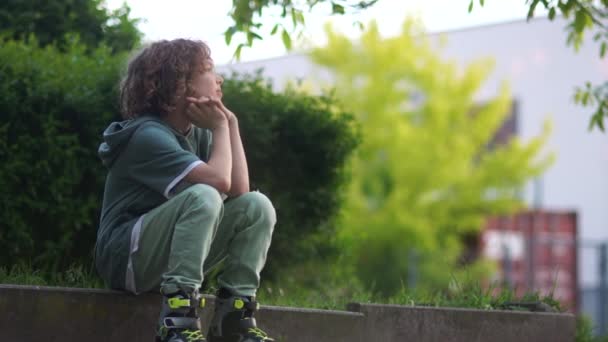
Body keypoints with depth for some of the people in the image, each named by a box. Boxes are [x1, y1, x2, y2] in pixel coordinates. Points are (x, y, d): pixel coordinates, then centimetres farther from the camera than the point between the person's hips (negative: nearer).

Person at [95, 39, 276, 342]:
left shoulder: (198, 133, 8)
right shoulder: (149, 135, -17)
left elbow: (239, 189, -4)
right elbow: (219, 180, -27)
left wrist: (231, 124, -2)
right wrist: (220, 128, -10)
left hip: (168, 257, 8)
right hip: (126, 258, -8)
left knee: (256, 206, -4)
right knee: (203, 196, -31)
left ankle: (234, 315, -9)